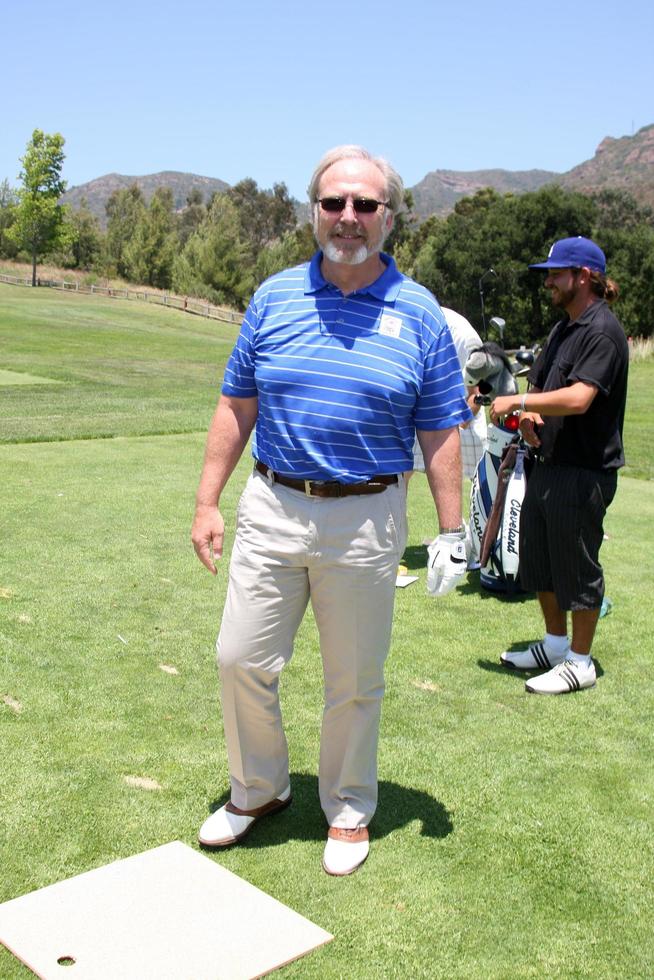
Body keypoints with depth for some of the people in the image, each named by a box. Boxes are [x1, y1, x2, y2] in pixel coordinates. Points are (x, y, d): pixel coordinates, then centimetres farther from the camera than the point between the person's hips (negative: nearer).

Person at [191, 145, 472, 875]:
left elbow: (440, 433, 0)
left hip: (366, 521, -2)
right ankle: (258, 788, 32)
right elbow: (236, 407, 6)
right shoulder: (274, 297, 3)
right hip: (273, 508, 2)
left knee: (355, 682, 11)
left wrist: (451, 533, -2)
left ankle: (348, 810, 33)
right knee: (241, 659, 6)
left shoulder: (418, 314, -2)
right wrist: (207, 503, 3)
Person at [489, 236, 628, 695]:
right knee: (539, 559, 17)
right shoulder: (563, 329, 15)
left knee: (577, 566, 1)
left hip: (585, 471, -10)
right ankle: (555, 644, 33)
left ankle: (580, 662, 14)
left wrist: (517, 400, -21)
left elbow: (578, 398, -27)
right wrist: (529, 416, 0)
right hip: (549, 463, 10)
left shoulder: (603, 332, -16)